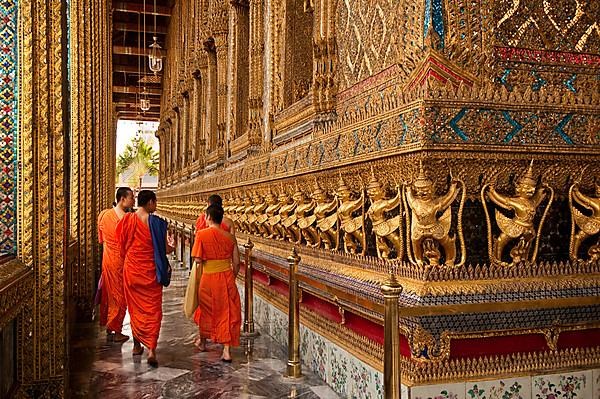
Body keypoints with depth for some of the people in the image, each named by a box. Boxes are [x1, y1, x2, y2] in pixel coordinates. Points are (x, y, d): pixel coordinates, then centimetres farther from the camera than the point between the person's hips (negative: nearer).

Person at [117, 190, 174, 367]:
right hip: (150, 272, -3)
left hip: (131, 270, 3)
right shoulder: (156, 222, -14)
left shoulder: (127, 219, -4)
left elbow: (122, 246, 6)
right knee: (153, 309, 4)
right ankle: (151, 349, -7)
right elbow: (166, 250, -10)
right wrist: (170, 245, 12)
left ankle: (137, 345, 30)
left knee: (135, 307, 18)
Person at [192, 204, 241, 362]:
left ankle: (203, 342, 39)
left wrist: (206, 258, 8)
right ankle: (227, 351, 3)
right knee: (227, 312, 7)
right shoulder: (229, 237, -1)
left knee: (206, 310, 20)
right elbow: (236, 262, 1)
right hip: (227, 277, 1)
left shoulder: (201, 234, -9)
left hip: (208, 277, -1)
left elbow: (198, 259, -13)